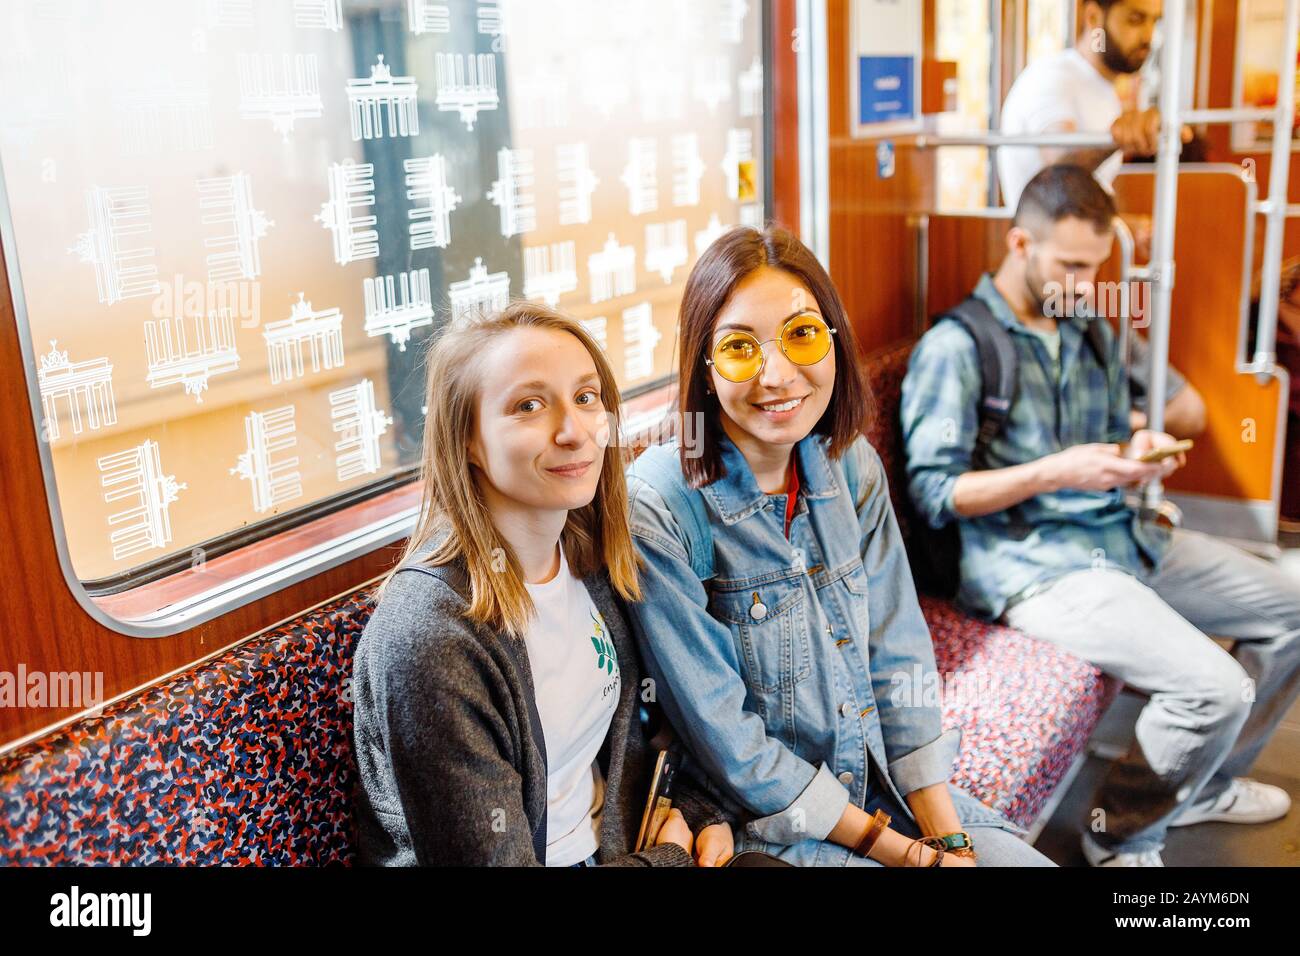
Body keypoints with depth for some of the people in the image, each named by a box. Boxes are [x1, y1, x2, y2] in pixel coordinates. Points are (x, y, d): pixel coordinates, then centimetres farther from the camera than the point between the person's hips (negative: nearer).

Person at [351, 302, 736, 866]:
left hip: (612, 847, 6)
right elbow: (487, 857, -21)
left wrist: (700, 814, -3)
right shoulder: (426, 643, -26)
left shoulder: (590, 559, -3)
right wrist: (668, 856, -10)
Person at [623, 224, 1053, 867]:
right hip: (758, 823, -5)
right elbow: (726, 742, -18)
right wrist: (907, 854, -14)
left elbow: (897, 664, 0)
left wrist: (949, 839, -8)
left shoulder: (853, 466, -3)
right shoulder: (657, 508, -21)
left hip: (886, 783, 5)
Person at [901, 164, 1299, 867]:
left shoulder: (1091, 333, 14)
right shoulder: (954, 348, -11)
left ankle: (1202, 784, 30)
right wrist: (1056, 472, -23)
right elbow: (933, 493, -15)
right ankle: (1124, 835, 5)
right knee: (1216, 688, -23)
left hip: (1123, 535, 9)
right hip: (1033, 564, -9)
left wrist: (1137, 455, -3)